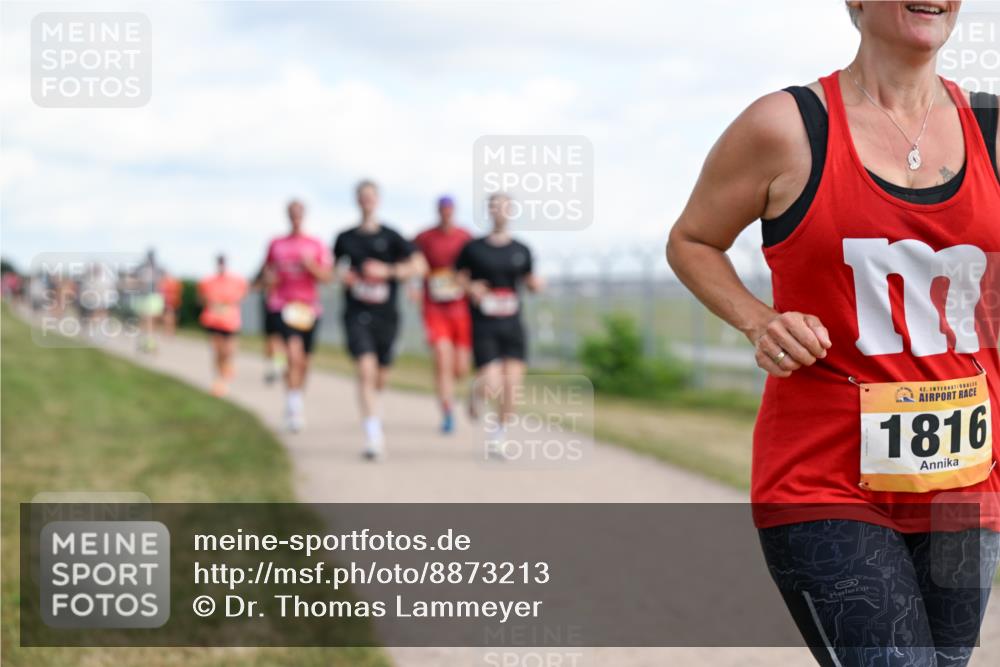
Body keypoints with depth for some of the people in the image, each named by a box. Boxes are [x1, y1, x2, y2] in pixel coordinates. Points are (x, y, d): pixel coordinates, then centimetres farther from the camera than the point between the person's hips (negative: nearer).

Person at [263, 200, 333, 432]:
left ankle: (297, 403, 32)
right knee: (294, 355, -21)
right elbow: (268, 269, 20)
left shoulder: (316, 245, 6)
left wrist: (310, 265, -17)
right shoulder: (276, 245, 8)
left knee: (304, 362, 10)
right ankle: (293, 406, -21)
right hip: (284, 306, -2)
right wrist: (270, 278, -3)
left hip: (309, 308, 2)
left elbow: (327, 276, 0)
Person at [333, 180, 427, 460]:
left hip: (386, 314, 1)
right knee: (366, 371, -18)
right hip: (357, 314, -1)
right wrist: (342, 276, 0)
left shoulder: (390, 236, 2)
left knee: (381, 378, 11)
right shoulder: (346, 237, 7)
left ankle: (371, 401, 47)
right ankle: (373, 435, -20)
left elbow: (419, 265, -6)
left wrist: (388, 270, -18)